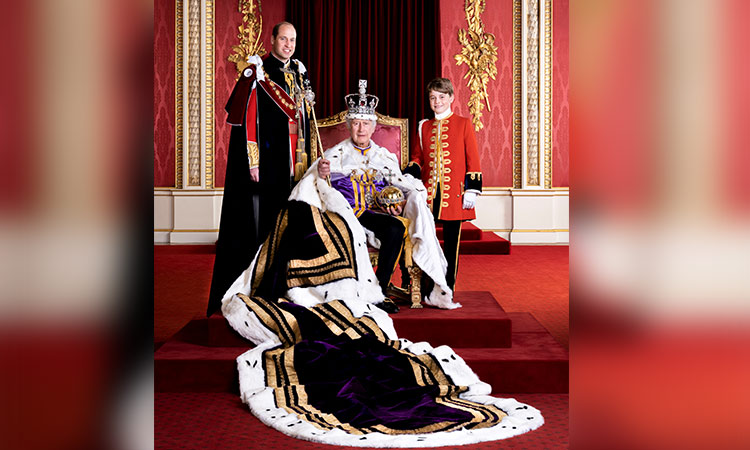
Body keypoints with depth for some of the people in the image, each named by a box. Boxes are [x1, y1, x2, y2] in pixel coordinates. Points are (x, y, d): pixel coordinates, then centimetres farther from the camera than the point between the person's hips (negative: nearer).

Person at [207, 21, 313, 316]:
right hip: (267, 160, -6)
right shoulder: (257, 72, -4)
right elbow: (246, 118, -10)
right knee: (261, 222, -4)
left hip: (295, 164, 6)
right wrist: (253, 162, -16)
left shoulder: (299, 73, 15)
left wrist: (307, 158, 14)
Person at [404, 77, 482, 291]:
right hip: (428, 192, 3)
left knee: (451, 240, 3)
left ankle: (448, 287, 13)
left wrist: (471, 190, -6)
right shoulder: (424, 126, 13)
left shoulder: (463, 124, 4)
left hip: (454, 193, -3)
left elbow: (472, 159, 1)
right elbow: (417, 157, 18)